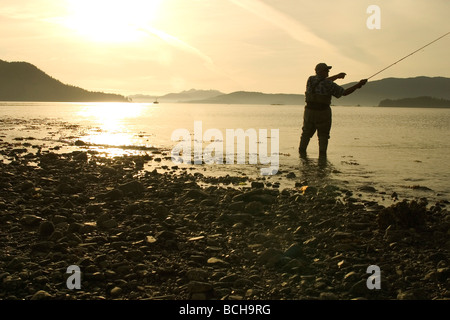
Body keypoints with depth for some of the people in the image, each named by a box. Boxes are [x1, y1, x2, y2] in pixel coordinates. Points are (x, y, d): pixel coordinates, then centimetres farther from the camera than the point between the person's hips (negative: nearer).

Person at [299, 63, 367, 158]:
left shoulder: (310, 79, 3)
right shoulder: (329, 85, -12)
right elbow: (345, 92, -8)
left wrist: (336, 76, 24)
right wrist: (359, 85, -1)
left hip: (309, 111, 4)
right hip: (323, 113, -4)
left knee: (306, 133, 18)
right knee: (323, 136, 8)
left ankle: (302, 153, 13)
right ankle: (322, 156, 1)